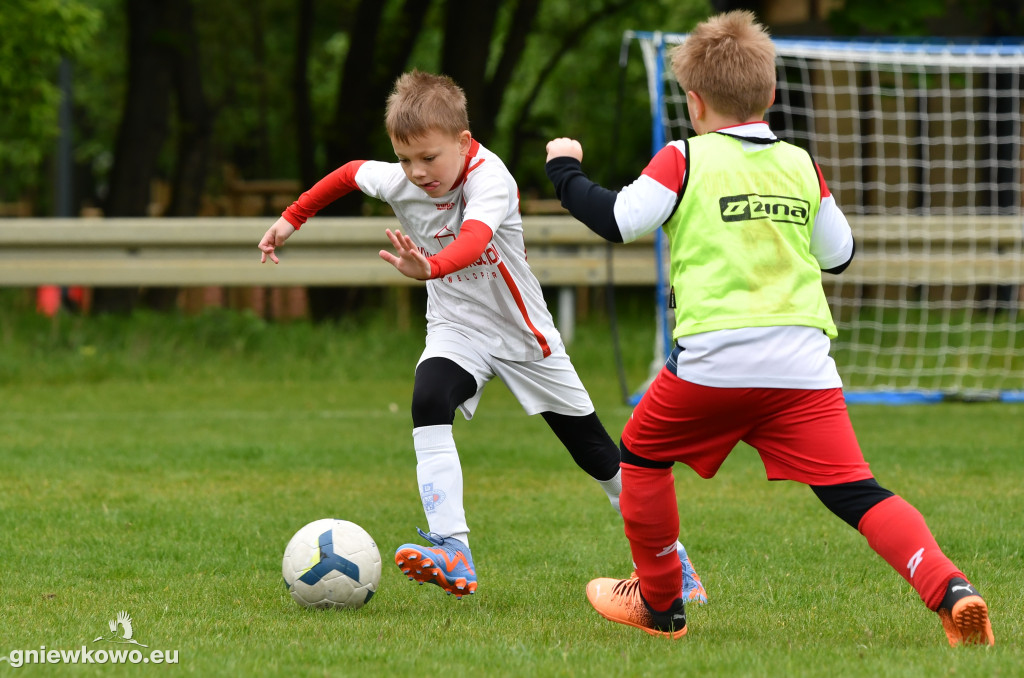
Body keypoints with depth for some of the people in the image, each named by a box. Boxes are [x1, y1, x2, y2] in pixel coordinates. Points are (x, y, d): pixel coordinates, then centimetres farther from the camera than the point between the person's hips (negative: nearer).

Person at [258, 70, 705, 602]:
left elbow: (474, 239, -51)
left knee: (595, 452, 5)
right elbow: (351, 173, 10)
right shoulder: (397, 182, -14)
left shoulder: (489, 178, -30)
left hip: (523, 332, -3)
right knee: (428, 401, -30)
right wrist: (293, 217, 15)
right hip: (456, 331, 3)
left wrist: (432, 267, -70)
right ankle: (452, 555, -37)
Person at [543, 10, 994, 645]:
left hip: (712, 361, -3)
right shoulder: (801, 165, 14)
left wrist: (567, 172, 16)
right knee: (855, 492, -3)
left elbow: (617, 221, -1)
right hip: (803, 365, 3)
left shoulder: (686, 159, 2)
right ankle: (950, 589, -24)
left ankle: (661, 604, 30)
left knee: (641, 455, 23)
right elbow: (840, 253, 21)